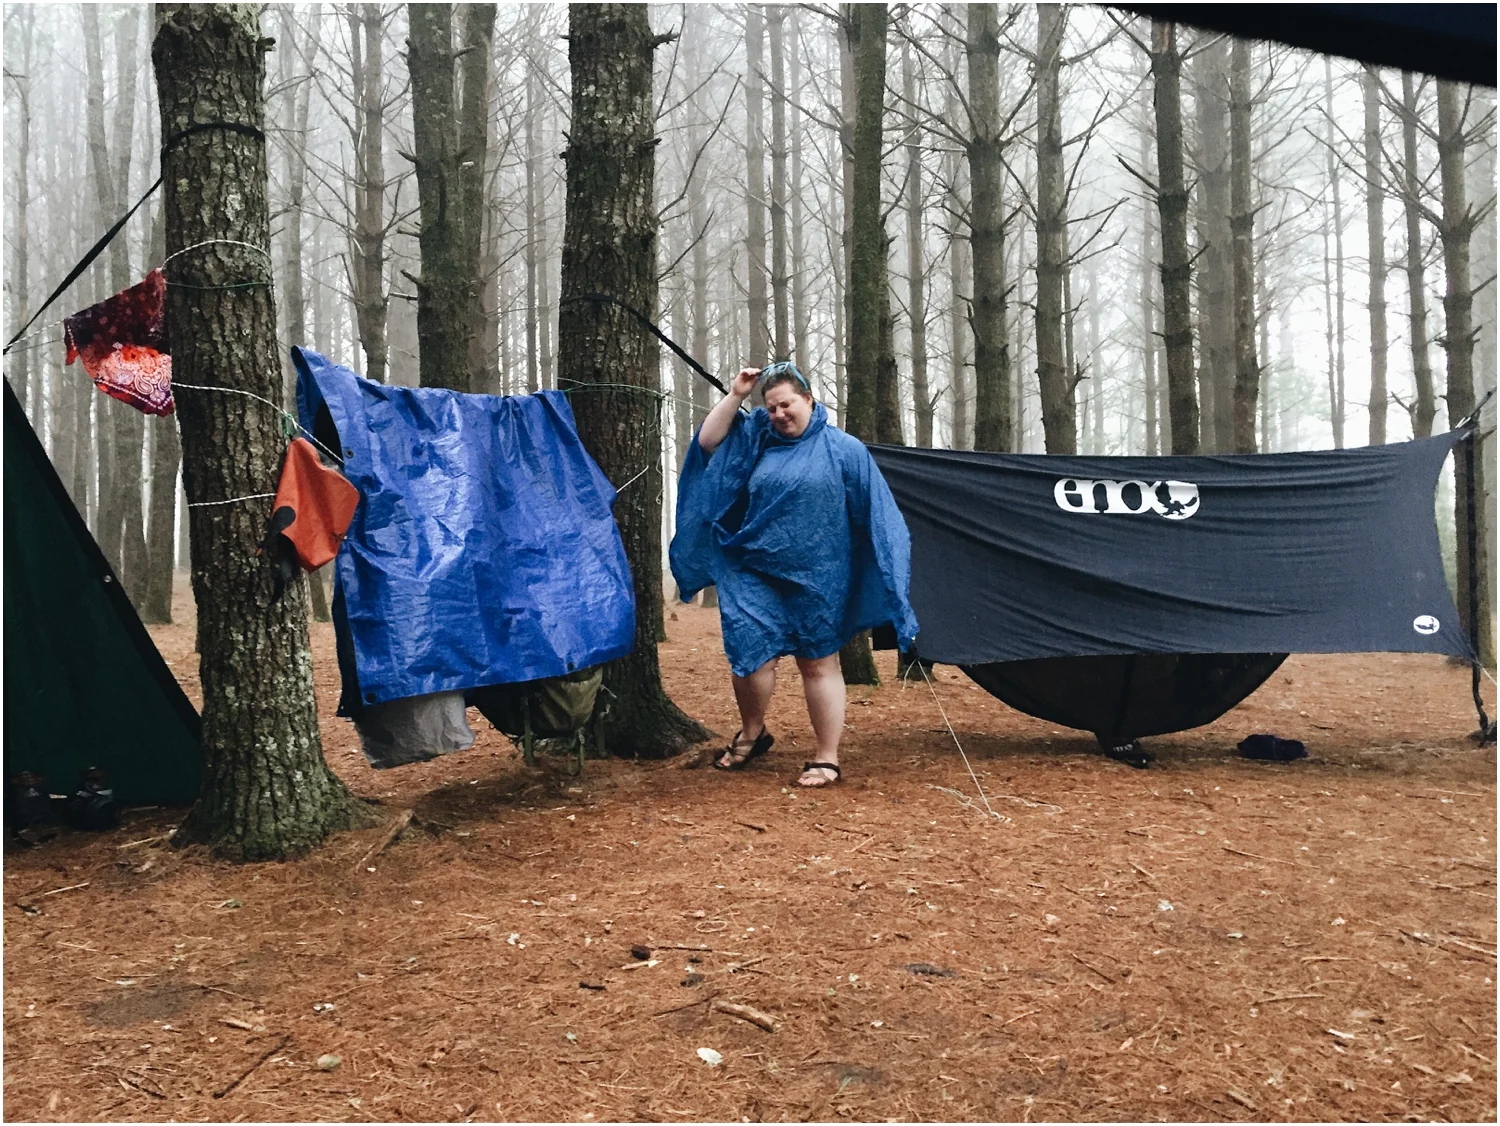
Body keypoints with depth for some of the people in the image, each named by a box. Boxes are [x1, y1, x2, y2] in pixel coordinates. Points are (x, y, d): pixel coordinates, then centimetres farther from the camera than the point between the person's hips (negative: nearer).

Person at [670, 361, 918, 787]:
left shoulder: (844, 450, 0)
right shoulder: (756, 440, 10)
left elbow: (875, 515, 2)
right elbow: (708, 443, 5)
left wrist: (891, 569, 2)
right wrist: (735, 395, 0)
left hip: (816, 580, -2)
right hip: (756, 573, 3)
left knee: (818, 663, 5)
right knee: (750, 651, -7)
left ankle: (827, 759, 15)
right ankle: (751, 734, 19)